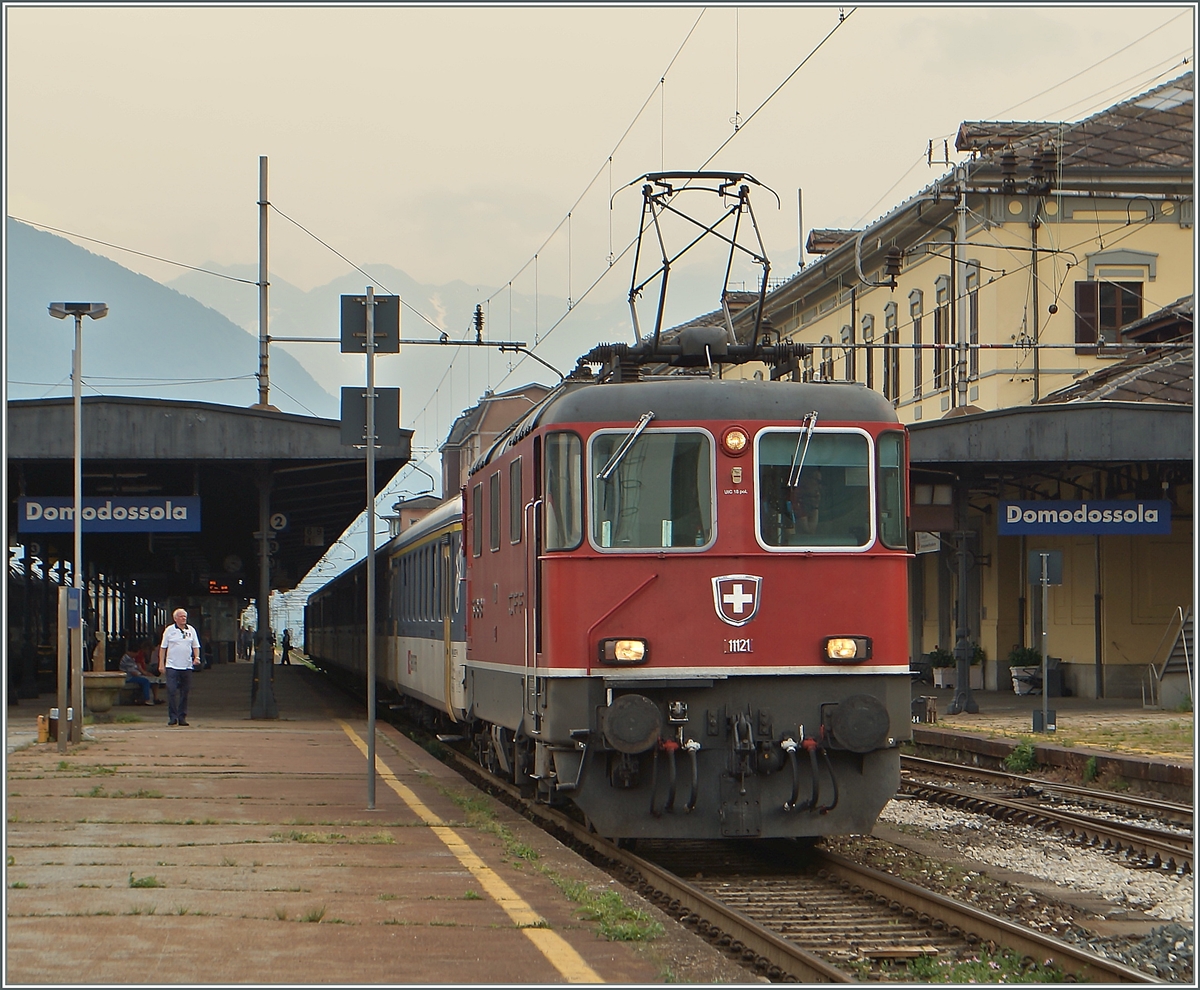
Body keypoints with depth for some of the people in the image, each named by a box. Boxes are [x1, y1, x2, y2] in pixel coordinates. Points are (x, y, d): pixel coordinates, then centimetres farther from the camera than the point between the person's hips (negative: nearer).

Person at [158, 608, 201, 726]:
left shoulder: (191, 630, 11)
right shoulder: (169, 630, 3)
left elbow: (196, 646, 18)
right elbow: (163, 647, 5)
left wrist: (197, 657, 0)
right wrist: (161, 663, 0)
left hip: (187, 666, 3)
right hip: (172, 666, -3)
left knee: (185, 692, 5)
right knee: (171, 691, -9)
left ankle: (182, 717, 12)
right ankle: (172, 717, -5)